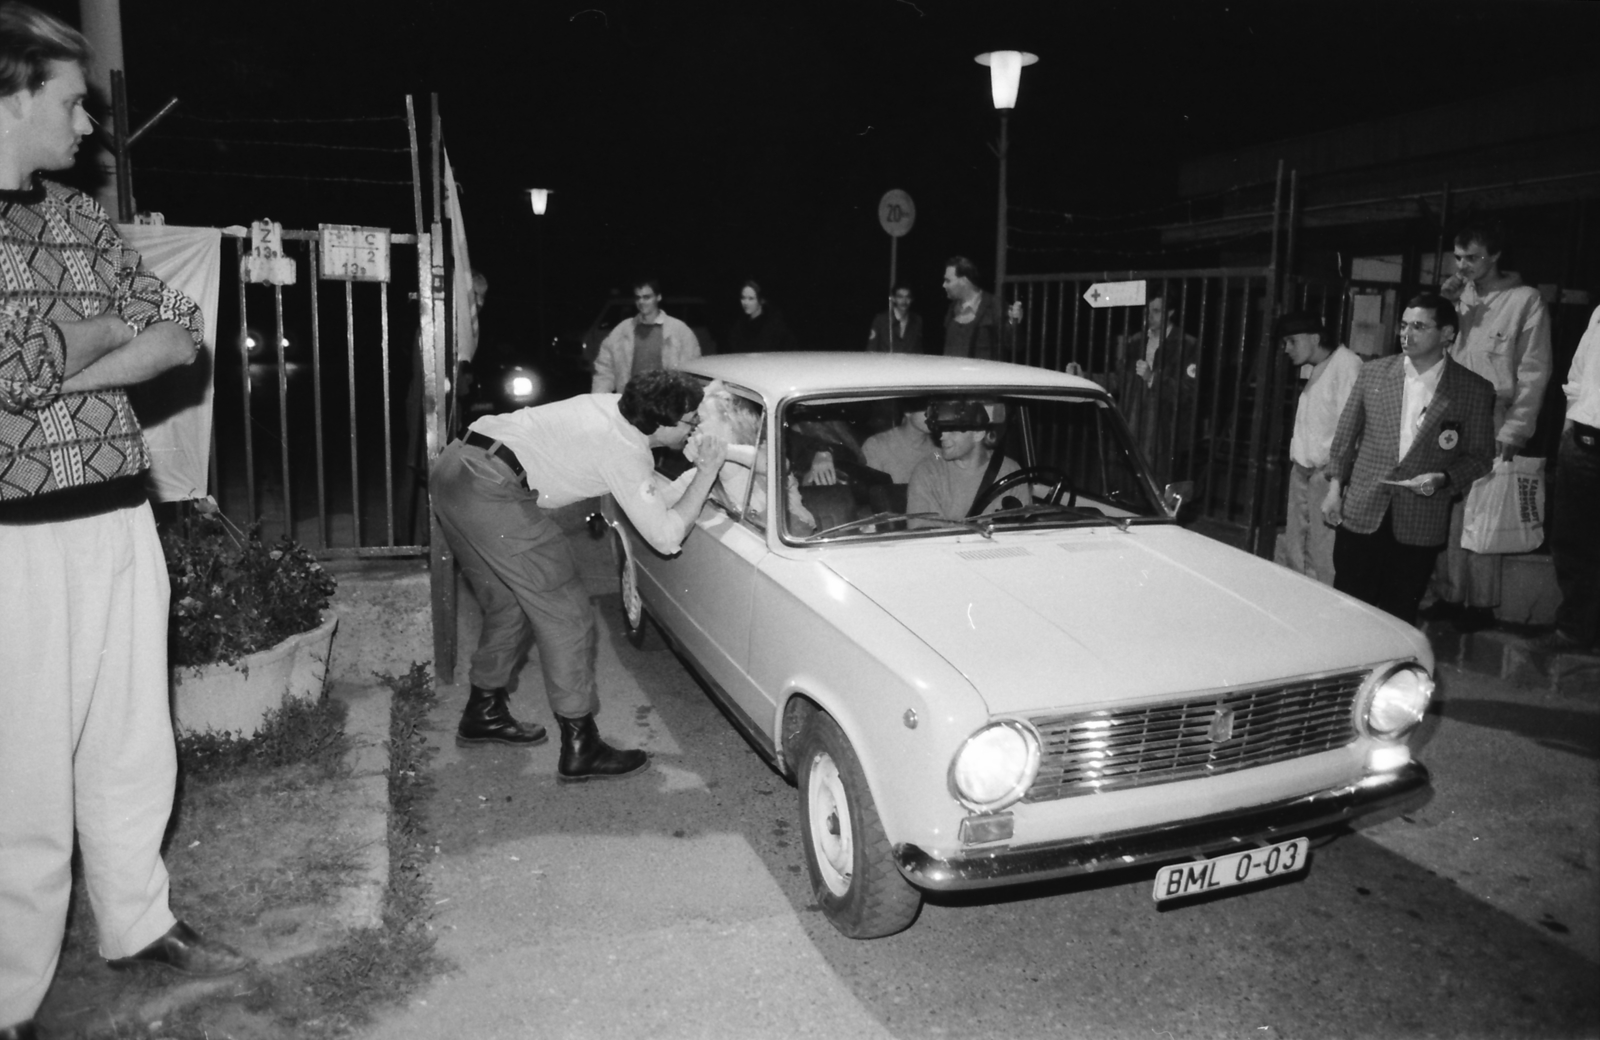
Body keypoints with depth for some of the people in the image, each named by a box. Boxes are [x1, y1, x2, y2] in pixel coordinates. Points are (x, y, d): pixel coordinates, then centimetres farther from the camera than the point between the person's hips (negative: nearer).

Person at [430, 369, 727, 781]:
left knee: (511, 604, 22)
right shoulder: (625, 451, -11)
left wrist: (701, 468, 14)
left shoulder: (617, 409, 15)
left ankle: (483, 714, 37)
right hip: (490, 488, -10)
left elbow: (659, 495, 23)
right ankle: (580, 749, 3)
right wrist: (706, 473, -5)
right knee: (565, 613, -2)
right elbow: (666, 536, -12)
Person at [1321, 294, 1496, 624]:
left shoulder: (1474, 390, -1)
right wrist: (1335, 486, 5)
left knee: (1397, 619, 7)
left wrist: (1443, 479, -14)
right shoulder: (1373, 373, 4)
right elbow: (1346, 436, 10)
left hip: (1419, 526, -1)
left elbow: (1480, 456, 4)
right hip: (1360, 514, 1)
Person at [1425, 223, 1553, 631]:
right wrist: (1444, 306, -2)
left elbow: (1533, 373, -6)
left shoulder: (1525, 300, -3)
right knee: (1446, 512, 5)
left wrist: (1513, 432, -11)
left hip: (1491, 425, -4)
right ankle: (1448, 597, 13)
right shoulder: (1459, 295, 12)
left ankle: (1481, 603, 7)